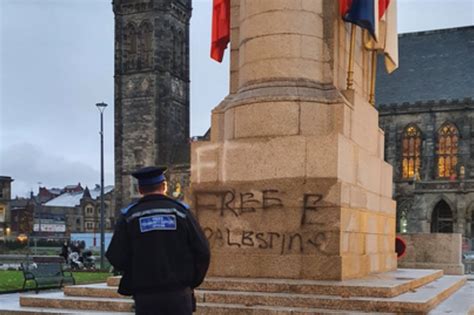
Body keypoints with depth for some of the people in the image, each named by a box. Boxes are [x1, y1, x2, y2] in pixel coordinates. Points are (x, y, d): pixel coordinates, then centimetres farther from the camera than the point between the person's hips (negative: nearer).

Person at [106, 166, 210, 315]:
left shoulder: (129, 215, 0)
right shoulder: (180, 211, 1)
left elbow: (116, 258, -4)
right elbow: (203, 252, -1)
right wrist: (191, 282, 13)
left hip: (145, 297, 0)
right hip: (179, 294, 0)